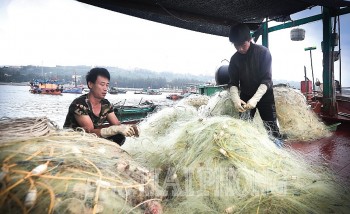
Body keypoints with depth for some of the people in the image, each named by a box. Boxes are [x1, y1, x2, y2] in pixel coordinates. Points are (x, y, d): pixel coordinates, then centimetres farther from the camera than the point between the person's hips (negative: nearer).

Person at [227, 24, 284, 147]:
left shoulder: (263, 52, -15)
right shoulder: (235, 58, -4)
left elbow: (267, 80, -19)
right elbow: (233, 82, -5)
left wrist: (255, 99, -31)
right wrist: (236, 99, -24)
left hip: (264, 95, -3)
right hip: (245, 96, 3)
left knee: (271, 127, -6)